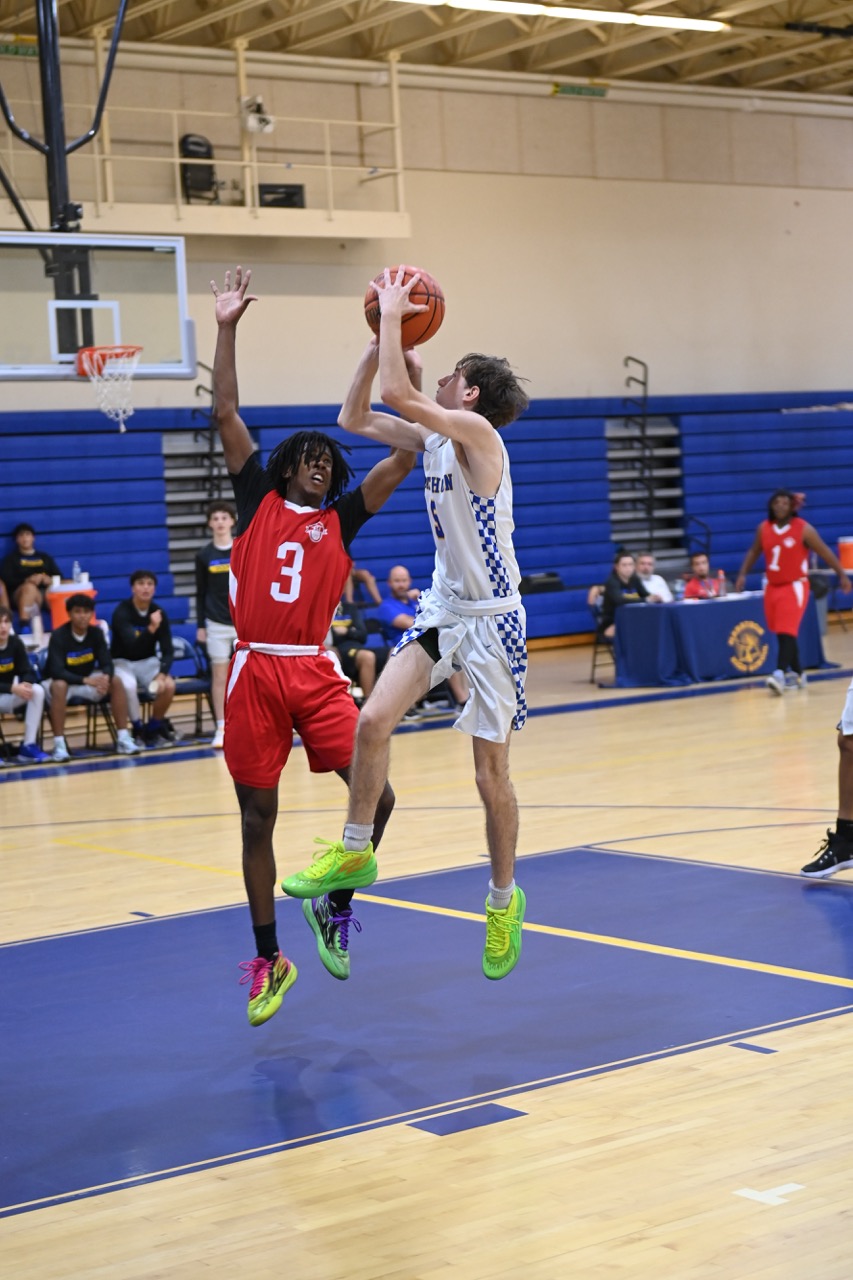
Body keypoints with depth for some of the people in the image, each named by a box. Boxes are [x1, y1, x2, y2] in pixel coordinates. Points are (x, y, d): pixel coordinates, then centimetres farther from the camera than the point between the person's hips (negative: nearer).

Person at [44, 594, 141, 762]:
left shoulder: (96, 633, -8)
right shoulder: (58, 636, -21)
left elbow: (107, 664, -11)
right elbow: (56, 672, -29)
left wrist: (105, 677, -36)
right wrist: (86, 680, -41)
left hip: (88, 679, 5)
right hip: (63, 680, -4)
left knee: (116, 681, -19)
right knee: (59, 686, -38)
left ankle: (123, 738, -17)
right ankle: (59, 745, -37)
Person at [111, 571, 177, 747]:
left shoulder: (159, 613, -6)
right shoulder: (121, 612, -18)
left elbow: (168, 650, -5)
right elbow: (132, 646, -30)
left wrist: (163, 673, -24)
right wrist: (151, 628, -46)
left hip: (147, 662, 3)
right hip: (123, 662, -3)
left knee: (168, 685, -26)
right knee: (128, 685, -36)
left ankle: (153, 729, -1)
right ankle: (138, 730, -11)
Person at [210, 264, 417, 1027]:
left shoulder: (341, 519, 11)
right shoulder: (258, 501, 8)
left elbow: (405, 457, 5)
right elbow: (226, 414, 4)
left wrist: (409, 375, -2)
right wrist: (227, 329, 0)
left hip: (317, 672, 1)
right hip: (256, 672, -1)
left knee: (375, 794, -11)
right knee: (258, 817, 3)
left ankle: (334, 907, 14)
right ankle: (269, 960, 16)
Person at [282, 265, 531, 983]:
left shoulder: (475, 431, -17)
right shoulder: (434, 437, 7)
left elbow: (396, 392, -29)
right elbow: (355, 419, 13)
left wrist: (394, 314, -17)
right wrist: (380, 341, 5)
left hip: (491, 622, -7)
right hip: (442, 610, 7)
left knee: (491, 775, 2)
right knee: (373, 720, -9)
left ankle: (505, 900, 20)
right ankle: (356, 852, 7)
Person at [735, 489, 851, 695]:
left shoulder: (803, 529, -10)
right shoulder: (763, 529, 2)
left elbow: (825, 552, -4)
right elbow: (754, 552, 18)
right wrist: (743, 574, 8)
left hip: (795, 586, -6)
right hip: (772, 586, 6)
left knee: (787, 633, -17)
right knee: (781, 634, 11)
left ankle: (780, 675, -27)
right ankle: (798, 675, 24)